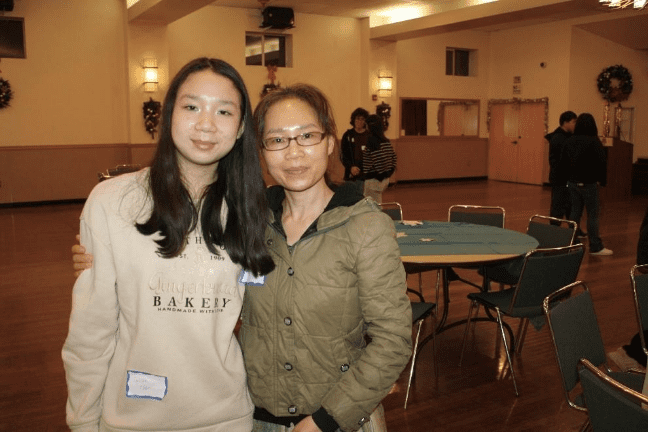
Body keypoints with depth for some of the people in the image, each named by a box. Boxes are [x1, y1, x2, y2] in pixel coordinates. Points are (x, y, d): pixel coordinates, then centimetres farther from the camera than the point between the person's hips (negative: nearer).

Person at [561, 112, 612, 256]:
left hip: (573, 182, 5)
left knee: (575, 212, 12)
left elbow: (563, 161, 8)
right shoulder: (594, 141, -13)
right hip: (588, 183, -5)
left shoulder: (570, 140, 3)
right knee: (593, 214, 1)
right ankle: (595, 247, 5)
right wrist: (602, 180, -1)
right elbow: (602, 162, -13)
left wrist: (571, 174, 15)